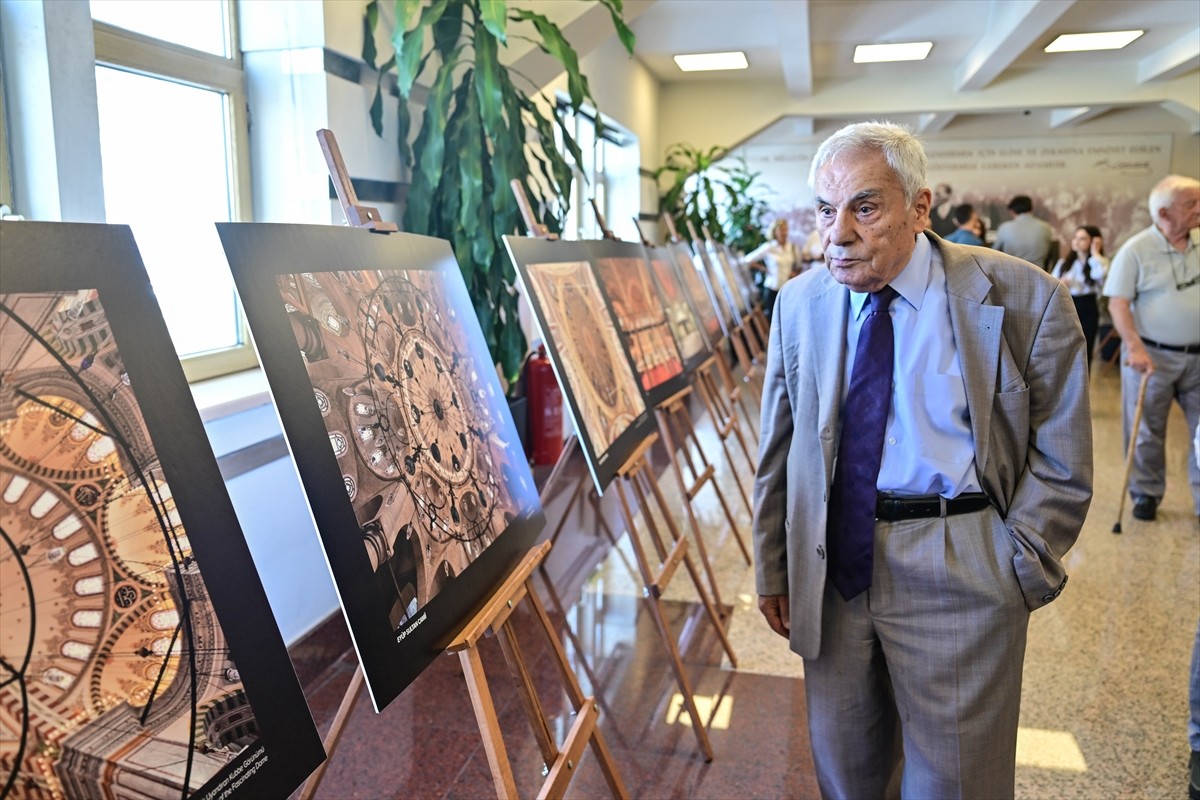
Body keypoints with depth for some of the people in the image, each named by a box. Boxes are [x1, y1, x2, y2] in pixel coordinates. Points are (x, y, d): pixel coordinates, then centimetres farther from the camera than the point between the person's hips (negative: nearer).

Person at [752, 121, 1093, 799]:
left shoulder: (1025, 300, -9)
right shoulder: (800, 302, 1)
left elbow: (1061, 461, -3)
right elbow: (778, 449, 7)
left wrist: (1016, 577, -7)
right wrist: (773, 566, 9)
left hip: (958, 573, -3)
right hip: (832, 563, 3)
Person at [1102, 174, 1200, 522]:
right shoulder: (1136, 250, -9)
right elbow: (1118, 303, -12)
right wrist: (1134, 347, -21)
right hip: (1152, 355, -4)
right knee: (1147, 431, 8)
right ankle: (1146, 493, 23)